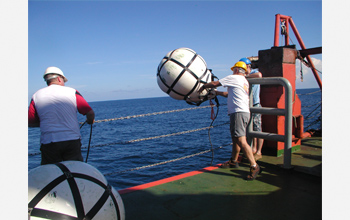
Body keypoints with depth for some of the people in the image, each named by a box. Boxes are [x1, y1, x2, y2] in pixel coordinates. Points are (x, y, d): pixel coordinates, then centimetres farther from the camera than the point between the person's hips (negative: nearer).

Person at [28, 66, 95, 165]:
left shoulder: (36, 96, 5)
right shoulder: (72, 92, 0)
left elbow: (30, 123, 7)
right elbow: (90, 113, -2)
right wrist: (90, 121, 20)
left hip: (48, 143, 1)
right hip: (72, 141, -1)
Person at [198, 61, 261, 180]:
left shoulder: (234, 78, -2)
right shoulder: (245, 82, 25)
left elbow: (215, 83, -2)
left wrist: (203, 86, 14)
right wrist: (218, 93, 42)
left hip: (238, 113, -10)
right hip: (243, 112, 10)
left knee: (241, 140, -16)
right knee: (235, 138, 20)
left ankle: (254, 167, -17)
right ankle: (233, 161, 33)